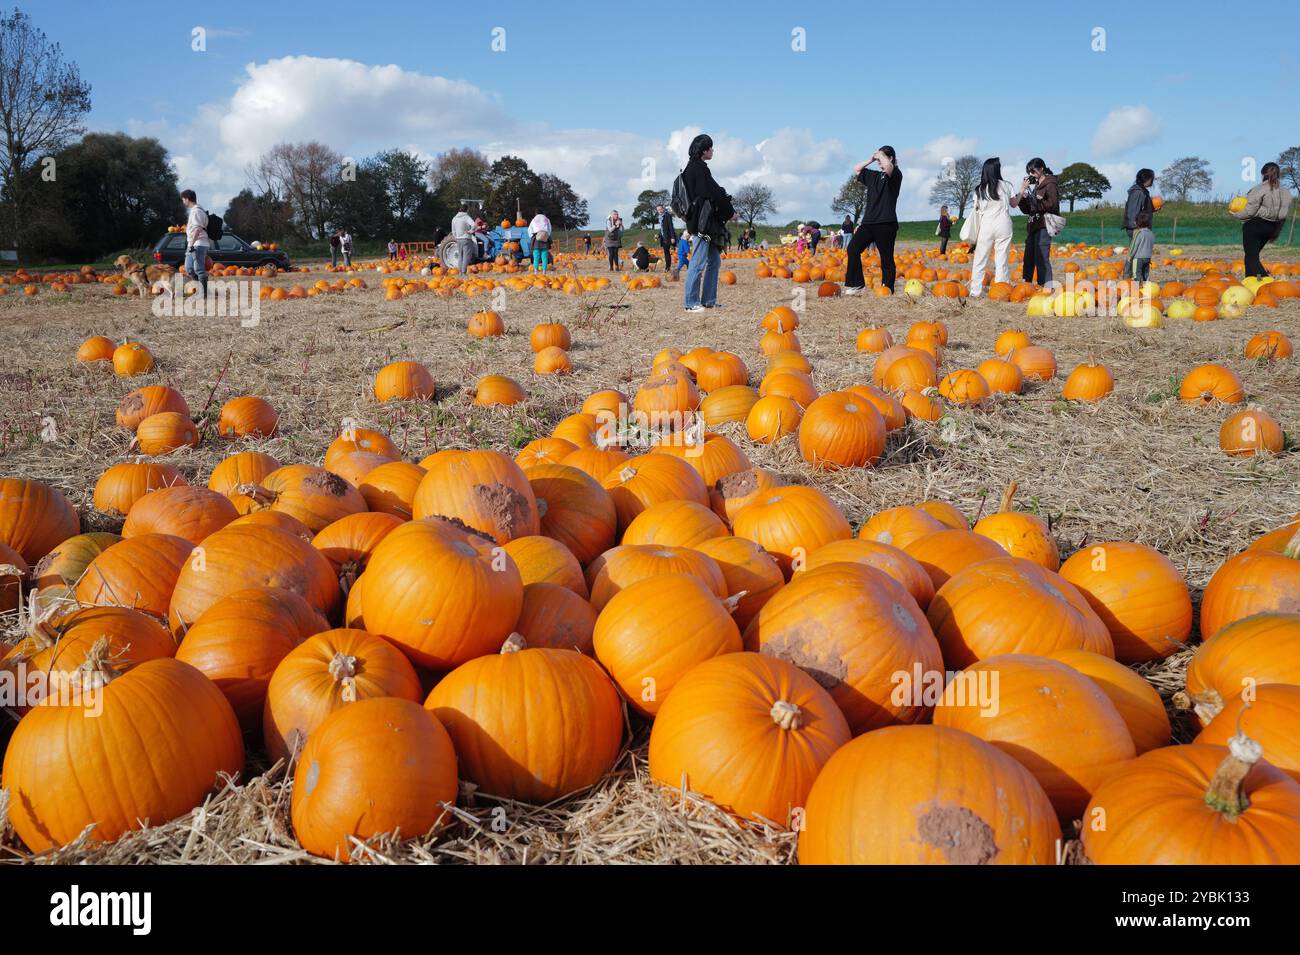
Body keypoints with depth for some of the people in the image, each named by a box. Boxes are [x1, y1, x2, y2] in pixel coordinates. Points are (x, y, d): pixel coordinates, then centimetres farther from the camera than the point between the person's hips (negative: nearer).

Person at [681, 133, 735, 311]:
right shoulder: (697, 168, -11)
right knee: (698, 263, -8)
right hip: (701, 223, -10)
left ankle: (708, 300, 17)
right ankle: (690, 303, -5)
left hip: (708, 224, 10)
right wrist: (730, 211, -3)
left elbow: (713, 192, 18)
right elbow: (714, 193, -14)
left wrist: (726, 211, 9)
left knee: (714, 261, 12)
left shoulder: (697, 167, 19)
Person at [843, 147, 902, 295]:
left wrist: (880, 155, -5)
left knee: (886, 258, -2)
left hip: (886, 223, -7)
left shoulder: (896, 174, -2)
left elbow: (888, 166, -24)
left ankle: (887, 290, 3)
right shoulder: (874, 175, 18)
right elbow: (856, 169, 30)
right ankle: (857, 285, -1)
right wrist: (871, 159, 18)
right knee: (853, 249, -6)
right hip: (868, 221, 7)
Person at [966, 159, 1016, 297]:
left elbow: (977, 210, 1)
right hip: (1003, 225, -1)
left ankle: (976, 291, 4)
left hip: (986, 225, 1)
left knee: (980, 260, 6)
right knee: (1001, 260, 1)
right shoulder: (1006, 185, 1)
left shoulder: (980, 189, 2)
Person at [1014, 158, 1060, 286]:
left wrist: (1035, 202, -14)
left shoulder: (1050, 184, -2)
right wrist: (1021, 198, 3)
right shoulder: (1036, 186, 21)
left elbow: (1052, 204, -16)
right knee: (1029, 258, 7)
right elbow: (1027, 210, 19)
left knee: (1041, 258, -13)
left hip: (1044, 226, -8)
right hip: (1033, 226, 8)